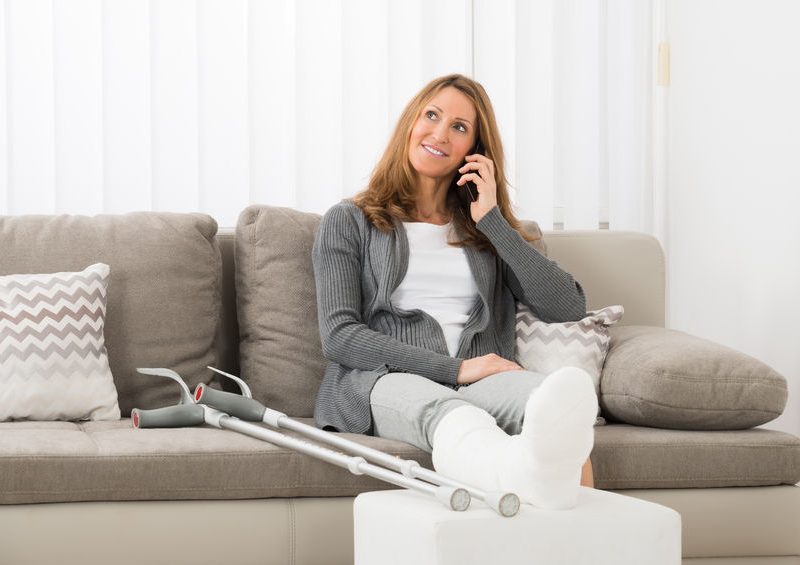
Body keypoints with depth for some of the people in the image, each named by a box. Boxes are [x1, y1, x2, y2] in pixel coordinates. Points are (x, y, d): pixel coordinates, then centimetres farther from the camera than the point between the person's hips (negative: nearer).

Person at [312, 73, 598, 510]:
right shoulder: (349, 222, 17)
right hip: (381, 381, -3)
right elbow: (339, 336, 1)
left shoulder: (486, 232, 27)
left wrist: (493, 222, 6)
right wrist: (454, 368, -10)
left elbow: (568, 308, 10)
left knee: (545, 390, -35)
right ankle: (524, 470, -76)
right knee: (439, 408, -41)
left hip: (479, 383, 3)